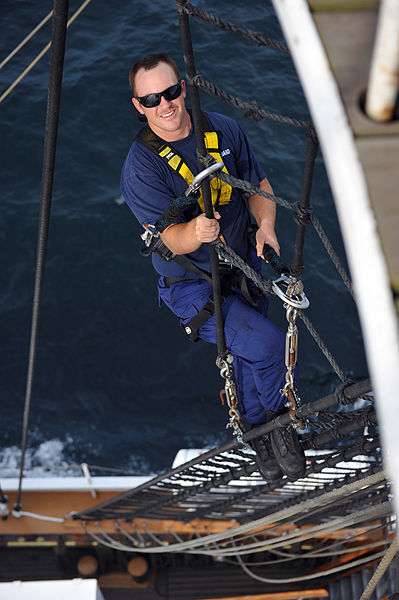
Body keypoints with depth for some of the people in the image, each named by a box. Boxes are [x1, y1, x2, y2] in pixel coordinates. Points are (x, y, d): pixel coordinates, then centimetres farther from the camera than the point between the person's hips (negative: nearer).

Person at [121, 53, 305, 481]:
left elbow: (258, 183, 7)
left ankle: (257, 429, 45)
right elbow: (172, 238, -24)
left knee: (250, 359, 16)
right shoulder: (140, 167, -20)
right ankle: (279, 418, 10)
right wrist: (197, 231, -47)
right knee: (269, 345, -21)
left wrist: (265, 225, -13)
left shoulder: (223, 130, -4)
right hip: (190, 283, -5)